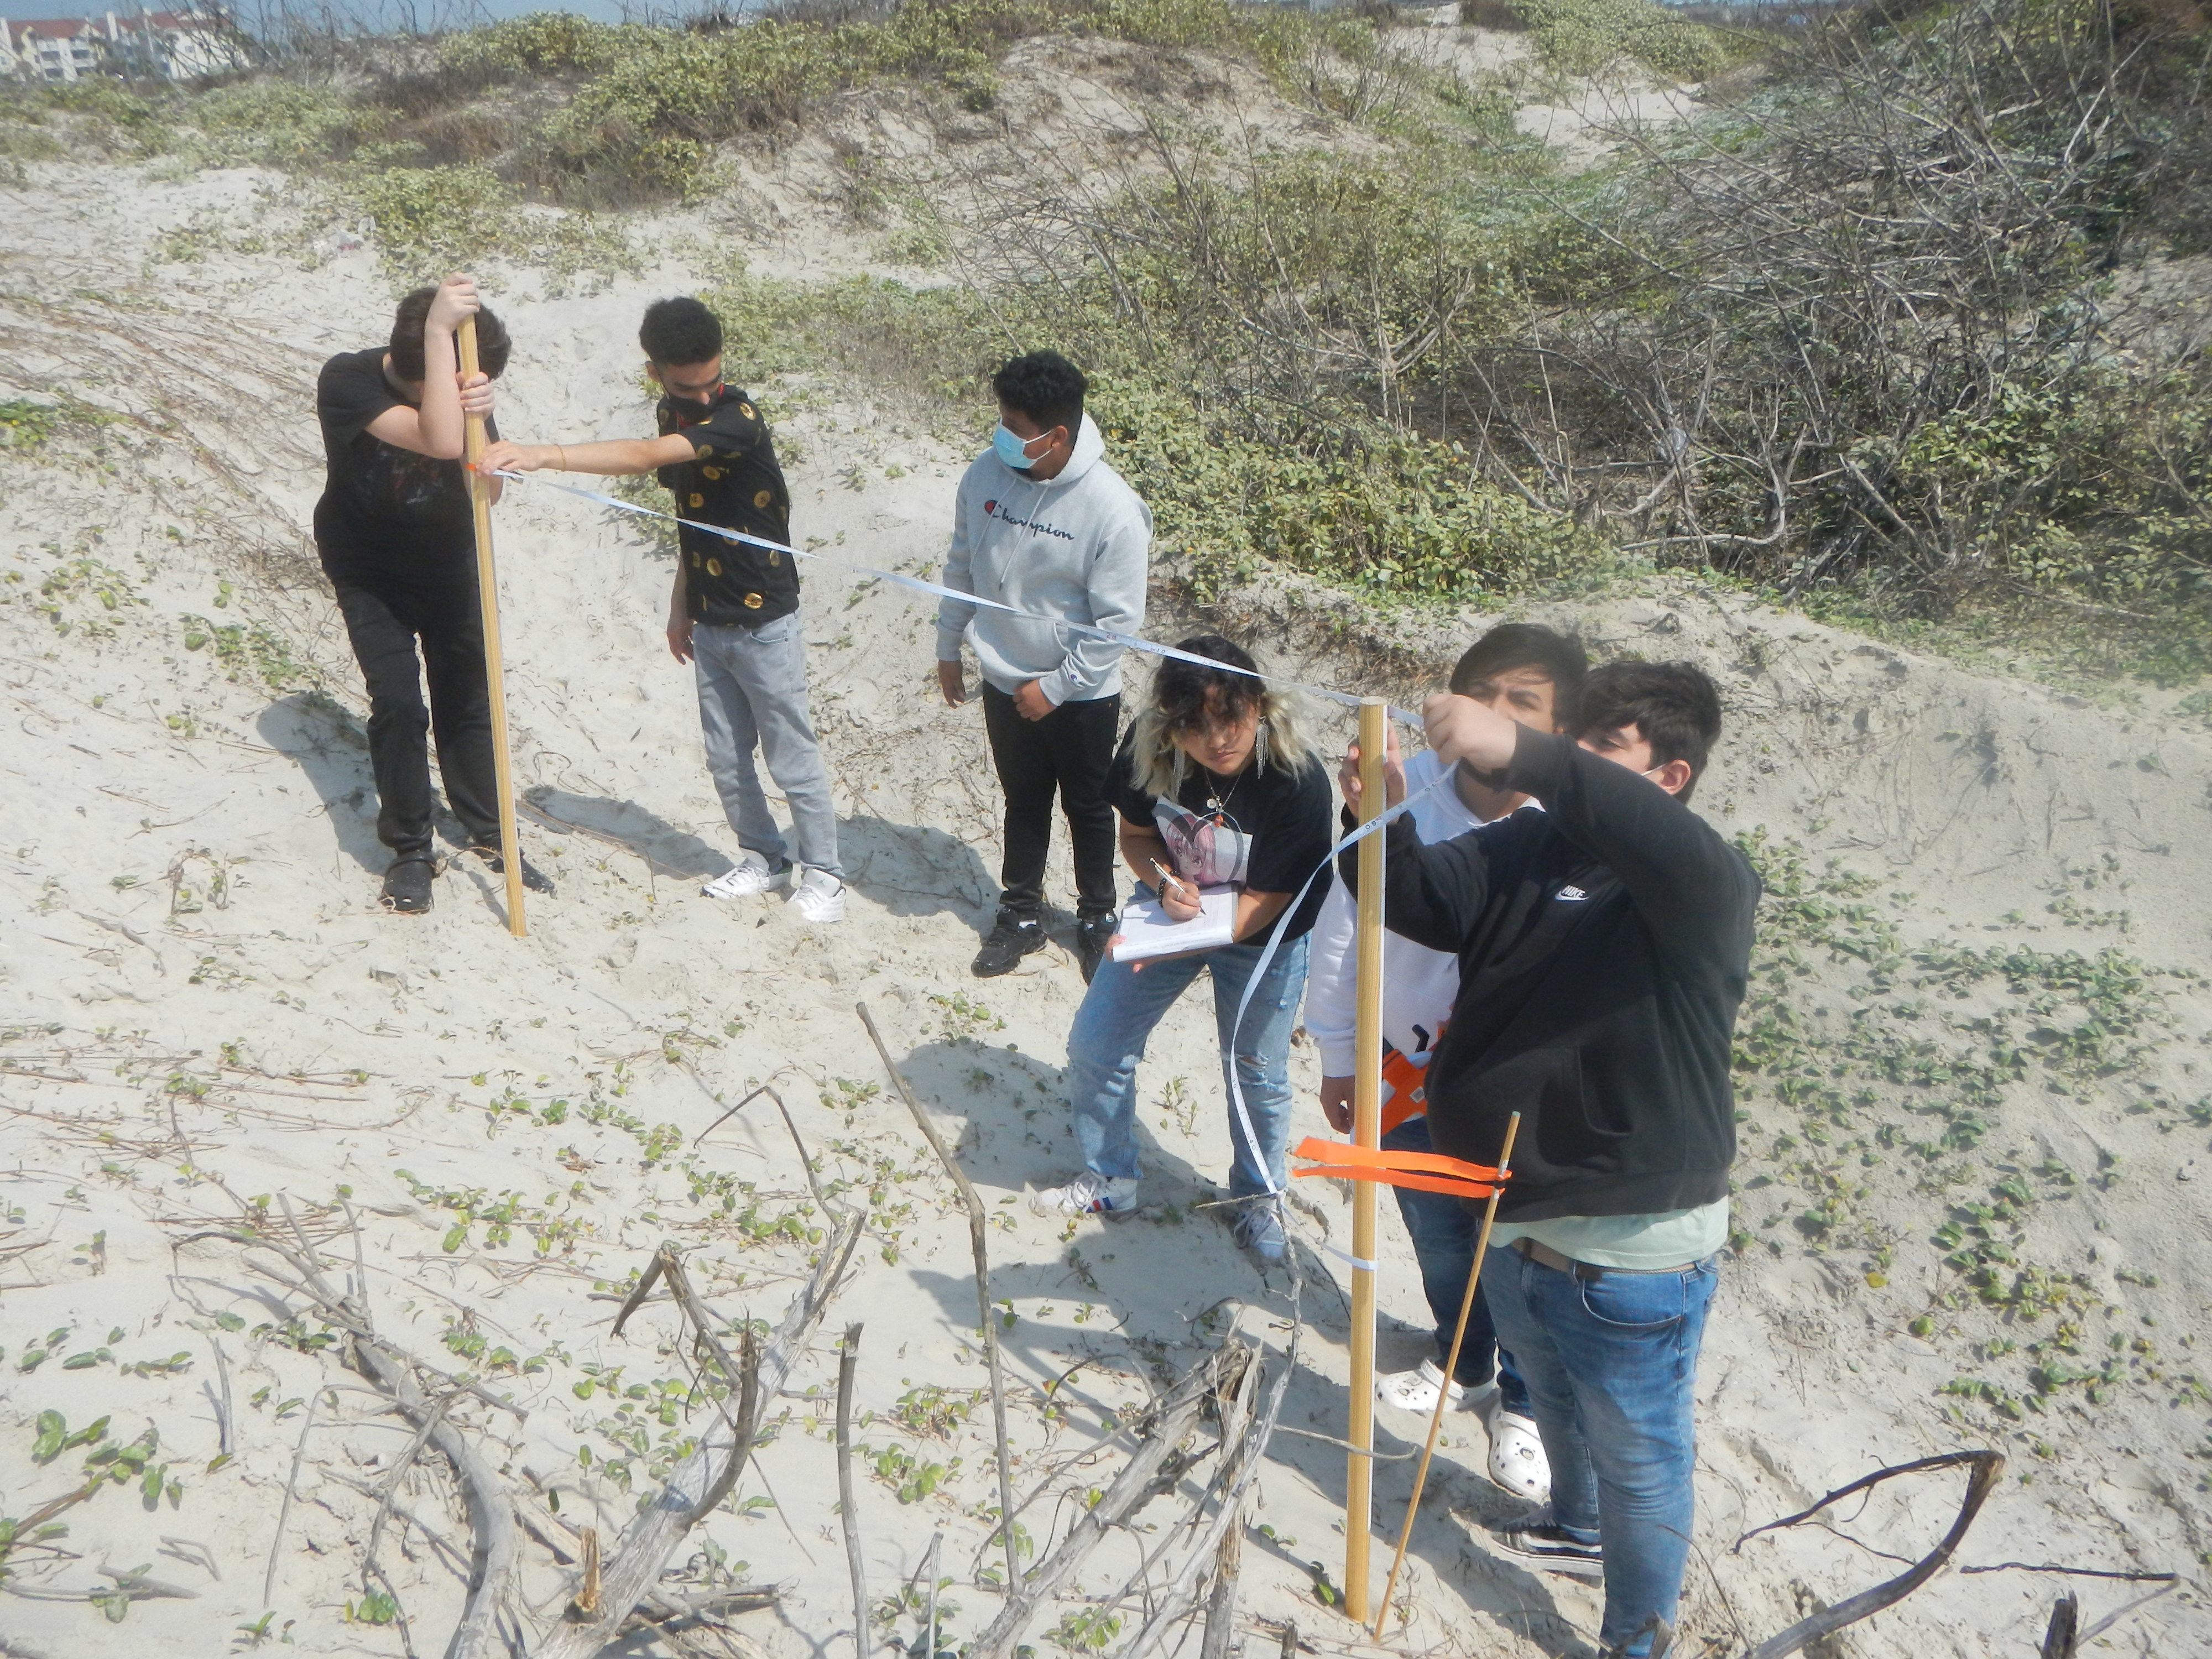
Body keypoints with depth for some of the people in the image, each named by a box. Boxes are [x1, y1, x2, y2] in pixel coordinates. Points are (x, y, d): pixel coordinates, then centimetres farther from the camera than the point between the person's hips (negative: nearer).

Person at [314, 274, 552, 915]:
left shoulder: (465, 384, -16)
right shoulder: (347, 380, -29)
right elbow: (440, 440, -45)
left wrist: (479, 422, -37)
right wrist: (438, 332, -46)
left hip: (446, 554, 4)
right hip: (367, 564, -4)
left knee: (468, 692, 8)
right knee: (398, 701, -13)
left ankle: (490, 835, 22)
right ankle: (410, 850, 5)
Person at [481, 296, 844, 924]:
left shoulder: (737, 418, -21)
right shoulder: (673, 417, 5)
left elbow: (644, 456, -37)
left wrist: (546, 455, -46)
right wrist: (680, 607, 16)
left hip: (765, 624, -7)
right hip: (708, 625, 8)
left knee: (791, 756, 3)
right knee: (726, 758, 14)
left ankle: (823, 871, 19)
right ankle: (763, 857, 33)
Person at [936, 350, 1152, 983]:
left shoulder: (1113, 509, -25)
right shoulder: (986, 474, -10)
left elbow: (1118, 620, -19)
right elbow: (962, 567, 5)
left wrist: (1056, 687, -16)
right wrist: (948, 649, 11)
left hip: (1082, 696, -4)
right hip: (1004, 683, 4)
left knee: (1088, 809, 16)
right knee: (1023, 802, 20)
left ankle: (1097, 919, 36)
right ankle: (1021, 914, 37)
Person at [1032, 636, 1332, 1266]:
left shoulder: (1298, 782, -34)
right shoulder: (1148, 751, -23)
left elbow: (1263, 903, -27)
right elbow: (1136, 834, -5)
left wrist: (1172, 948, -39)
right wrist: (1164, 883, -27)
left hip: (1262, 937, -3)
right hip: (1171, 905, 4)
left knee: (1256, 1076, 13)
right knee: (1094, 1045, 7)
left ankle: (1257, 1199, 41)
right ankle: (1110, 1180, 32)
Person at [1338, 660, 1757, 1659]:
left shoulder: (1707, 889, -20)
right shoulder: (1532, 848, -1)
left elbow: (1657, 838, -43)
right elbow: (1417, 899, -8)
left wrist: (1520, 752, -53)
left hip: (1634, 1257, -7)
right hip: (1516, 1224, 7)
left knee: (1640, 1459, 14)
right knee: (1556, 1405, 33)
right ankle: (1577, 1529, 61)